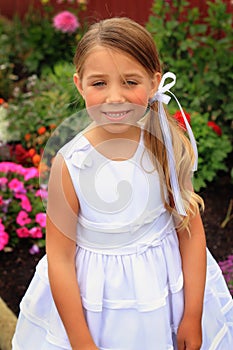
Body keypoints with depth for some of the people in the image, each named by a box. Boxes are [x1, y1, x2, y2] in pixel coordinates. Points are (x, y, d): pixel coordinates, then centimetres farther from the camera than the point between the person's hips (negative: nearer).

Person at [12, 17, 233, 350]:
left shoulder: (169, 148, -14)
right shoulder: (69, 164, -21)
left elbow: (191, 232, -7)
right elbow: (60, 259, -15)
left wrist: (192, 317, -5)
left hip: (170, 292, 2)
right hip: (94, 304, -2)